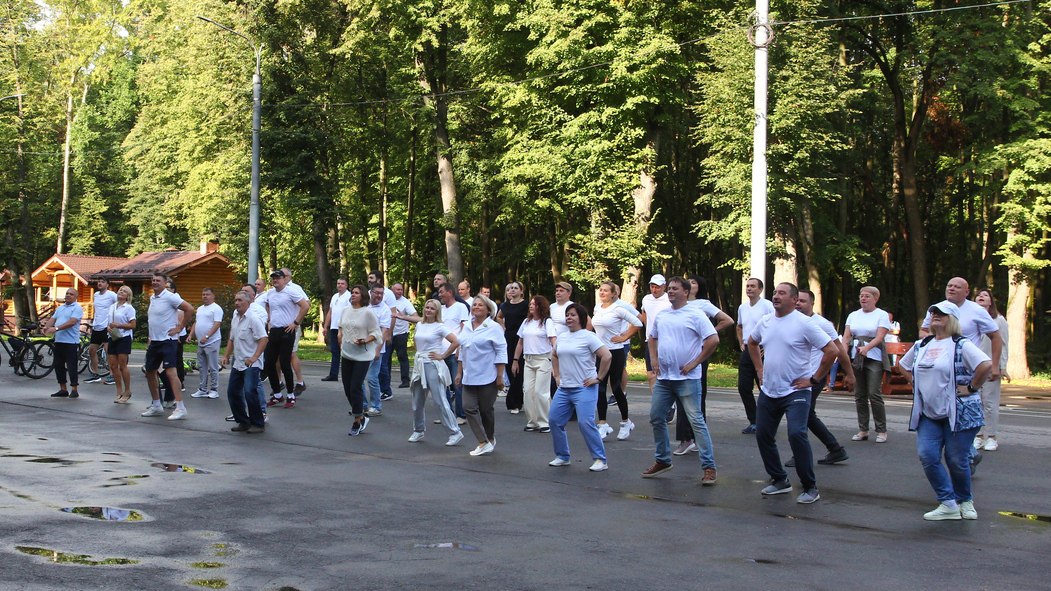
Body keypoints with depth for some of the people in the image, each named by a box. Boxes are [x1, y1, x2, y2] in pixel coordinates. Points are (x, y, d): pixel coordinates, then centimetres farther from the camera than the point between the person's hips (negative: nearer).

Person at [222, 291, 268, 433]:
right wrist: (226, 356, 15)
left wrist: (254, 357, -28)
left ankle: (258, 423, -7)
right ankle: (243, 422, 20)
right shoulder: (235, 319, 13)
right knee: (232, 392, 8)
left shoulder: (253, 319, -13)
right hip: (237, 363, 9)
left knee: (250, 392, -18)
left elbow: (263, 339, -20)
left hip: (251, 364, -9)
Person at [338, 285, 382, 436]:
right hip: (346, 355, 6)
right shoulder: (346, 310, 7)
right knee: (347, 388, 8)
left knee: (355, 388, -9)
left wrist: (365, 341, -24)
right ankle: (361, 415, 25)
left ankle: (357, 421, 4)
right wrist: (340, 337, 13)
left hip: (362, 356, -6)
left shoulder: (367, 313, -11)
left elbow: (376, 333, -10)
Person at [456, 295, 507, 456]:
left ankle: (490, 439, 25)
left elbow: (501, 352, -9)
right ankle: (484, 443, -7)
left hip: (487, 377, -6)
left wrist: (500, 376, -12)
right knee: (469, 407, -7)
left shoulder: (494, 327, -7)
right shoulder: (467, 326, 11)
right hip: (469, 376, 6)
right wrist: (459, 372, 16)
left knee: (486, 409, 4)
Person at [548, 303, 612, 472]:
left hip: (584, 388, -7)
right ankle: (562, 456, 21)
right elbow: (555, 357, 30)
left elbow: (606, 356, -15)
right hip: (564, 389, 7)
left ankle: (600, 460, -7)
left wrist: (598, 378, -13)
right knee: (555, 421, 6)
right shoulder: (561, 337, 13)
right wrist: (557, 376, 19)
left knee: (586, 423, -16)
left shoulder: (589, 337, -8)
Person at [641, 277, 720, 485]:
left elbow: (713, 340, -15)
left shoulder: (695, 315, -8)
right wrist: (654, 361, 12)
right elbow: (652, 339, 26)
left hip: (687, 378, -7)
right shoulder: (661, 316, 11)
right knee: (656, 418, 10)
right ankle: (662, 460, 25)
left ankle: (708, 467, -5)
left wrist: (694, 363, -13)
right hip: (663, 378, 7)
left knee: (696, 420, -8)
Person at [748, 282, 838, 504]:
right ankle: (779, 480, 25)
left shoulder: (803, 323, -12)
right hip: (768, 392, 7)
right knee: (763, 435, 9)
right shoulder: (765, 321, 7)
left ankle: (810, 488, -8)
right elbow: (752, 342, 28)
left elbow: (831, 350, -14)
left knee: (796, 434, -20)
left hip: (795, 392, -7)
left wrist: (814, 379, -11)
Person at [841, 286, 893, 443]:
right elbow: (846, 336, 7)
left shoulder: (882, 315, 2)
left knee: (874, 394, -10)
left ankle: (881, 431, -3)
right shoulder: (853, 315, 15)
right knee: (859, 395, 5)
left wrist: (867, 347, -28)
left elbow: (880, 337, -10)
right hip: (855, 358, 5)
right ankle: (863, 430, 12)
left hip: (874, 358, -5)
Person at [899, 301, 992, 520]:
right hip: (928, 413, 6)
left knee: (957, 460, 2)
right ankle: (948, 504, 1)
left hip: (958, 413, -6)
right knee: (927, 455, -8)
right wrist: (918, 383, 15)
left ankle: (965, 500, 26)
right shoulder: (921, 346, 11)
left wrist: (971, 388, -16)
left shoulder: (961, 345, -10)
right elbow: (904, 366, 28)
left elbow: (986, 365, -24)